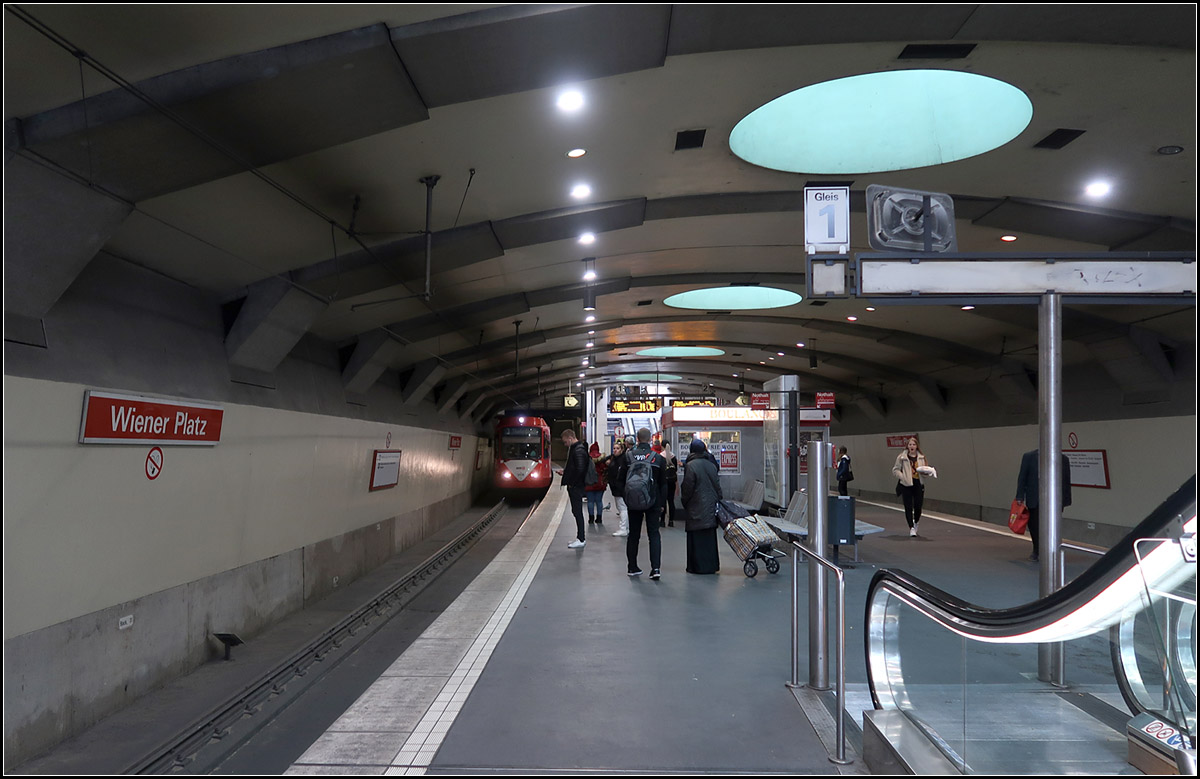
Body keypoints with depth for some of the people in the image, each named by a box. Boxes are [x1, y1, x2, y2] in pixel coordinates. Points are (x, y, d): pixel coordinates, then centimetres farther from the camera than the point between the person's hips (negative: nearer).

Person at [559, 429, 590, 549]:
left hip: (575, 487, -10)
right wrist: (565, 470, 9)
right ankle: (581, 537, 23)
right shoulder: (574, 449, 14)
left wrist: (572, 484, -17)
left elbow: (580, 470, -25)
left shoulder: (578, 451, -18)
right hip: (574, 486, 10)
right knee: (577, 511, 15)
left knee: (577, 512, -5)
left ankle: (581, 540, 1)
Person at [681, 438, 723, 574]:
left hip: (696, 508, -6)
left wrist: (684, 502, 2)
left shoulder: (691, 466, -13)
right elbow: (717, 485, 10)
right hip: (710, 507, 6)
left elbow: (687, 488, -12)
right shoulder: (711, 465, 6)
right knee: (710, 537, 12)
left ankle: (698, 566, 2)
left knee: (696, 538, 0)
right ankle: (712, 565, 17)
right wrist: (718, 500, 19)